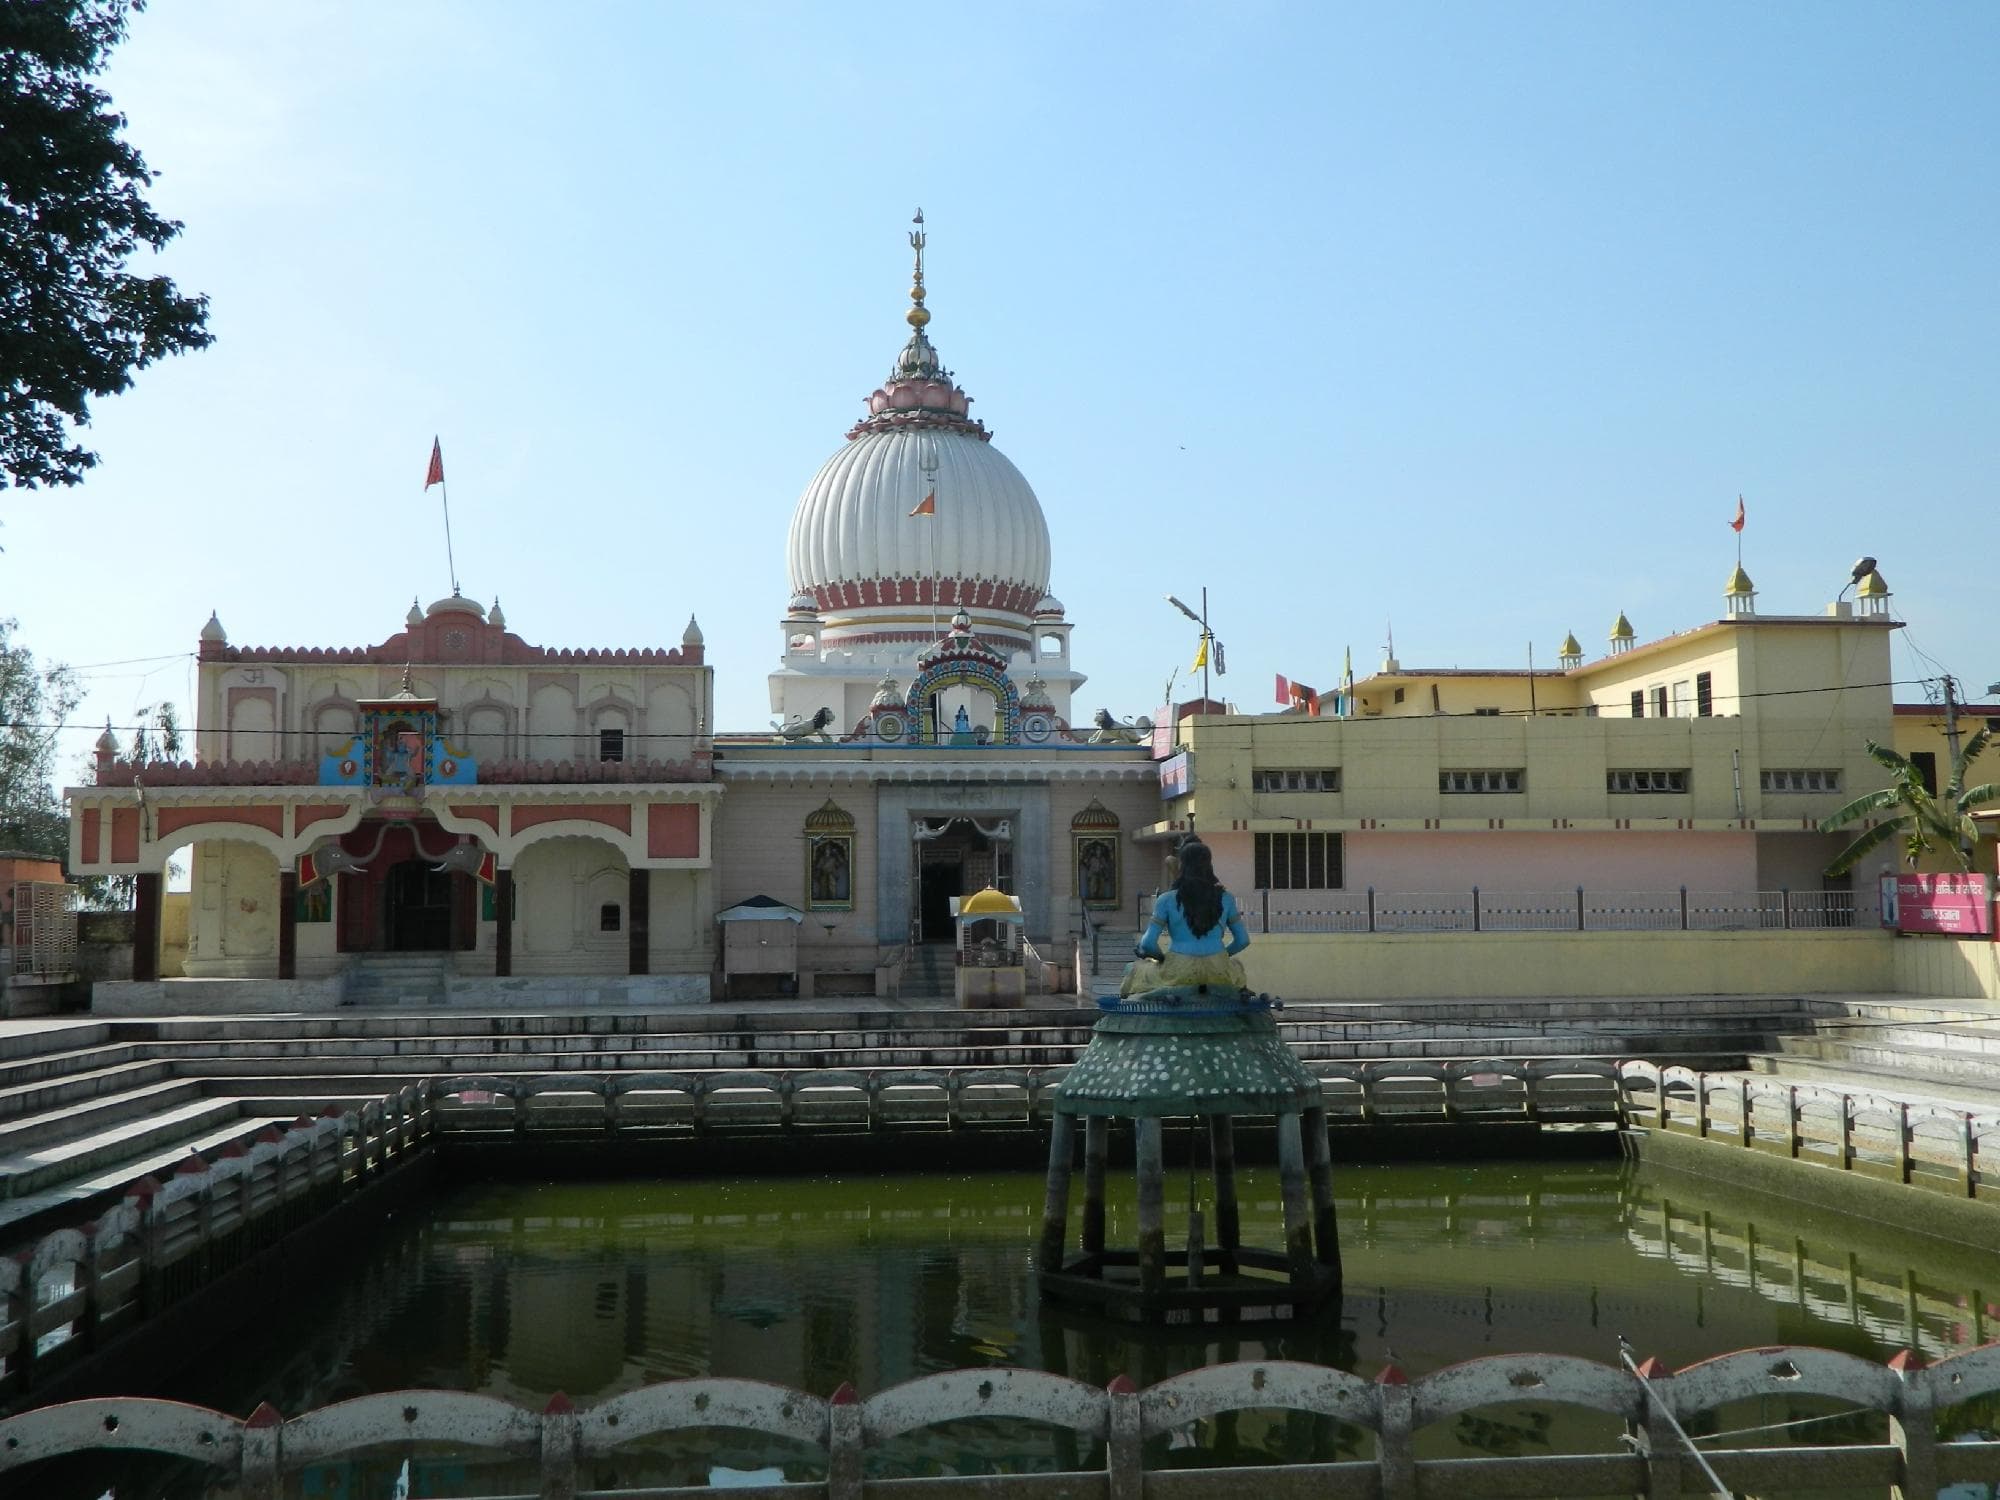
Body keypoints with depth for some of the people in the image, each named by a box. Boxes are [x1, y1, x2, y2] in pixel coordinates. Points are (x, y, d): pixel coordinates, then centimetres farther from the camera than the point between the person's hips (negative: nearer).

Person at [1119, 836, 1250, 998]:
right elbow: (1243, 940, 8)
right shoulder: (1225, 899, 4)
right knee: (1236, 966, 39)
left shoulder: (1167, 900, -3)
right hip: (1217, 972, 2)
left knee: (1135, 969, 27)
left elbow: (1148, 943, -6)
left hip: (1179, 973, -2)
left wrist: (1160, 957, 15)